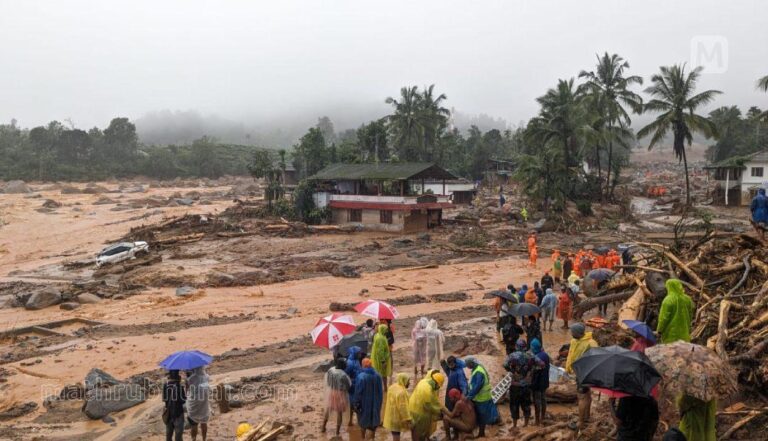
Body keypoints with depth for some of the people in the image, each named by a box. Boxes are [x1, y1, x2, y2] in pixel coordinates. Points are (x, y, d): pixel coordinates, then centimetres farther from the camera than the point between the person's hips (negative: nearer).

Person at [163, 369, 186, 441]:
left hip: (169, 412, 5)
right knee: (178, 432, 3)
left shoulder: (165, 385, -6)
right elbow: (183, 400, -15)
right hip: (178, 411, -5)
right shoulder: (179, 385, -20)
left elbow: (164, 399, 3)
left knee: (169, 432, 20)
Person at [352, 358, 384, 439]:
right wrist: (379, 402, 11)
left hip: (364, 402, -3)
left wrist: (356, 404, -9)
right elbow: (381, 391, -2)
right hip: (375, 402, 3)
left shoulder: (361, 376, -22)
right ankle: (373, 436, 32)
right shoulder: (377, 375, -9)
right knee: (374, 417, 21)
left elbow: (358, 392, -18)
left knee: (363, 419, 17)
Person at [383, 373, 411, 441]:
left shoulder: (392, 388, 3)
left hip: (390, 416, 9)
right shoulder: (401, 392, -25)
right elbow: (403, 408, -26)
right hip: (397, 418, -9)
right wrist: (408, 420, -20)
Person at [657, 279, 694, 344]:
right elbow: (690, 315, 14)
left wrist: (659, 330, -4)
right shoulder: (687, 299, 3)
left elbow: (664, 317, -15)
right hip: (684, 332, 6)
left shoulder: (668, 300, -17)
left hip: (671, 332, -6)